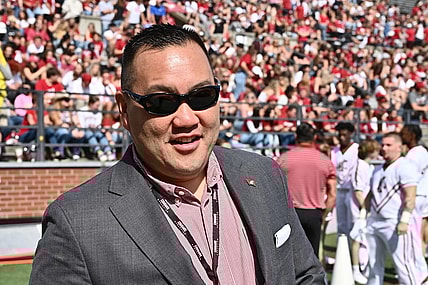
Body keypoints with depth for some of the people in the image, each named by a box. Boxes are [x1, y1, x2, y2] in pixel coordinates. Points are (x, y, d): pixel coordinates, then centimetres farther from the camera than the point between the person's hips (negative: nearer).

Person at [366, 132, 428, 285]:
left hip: (395, 224, -8)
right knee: (374, 265, 13)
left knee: (403, 264, -7)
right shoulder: (378, 170, 18)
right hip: (375, 221, 9)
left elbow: (410, 197, -17)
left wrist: (404, 221, -25)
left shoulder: (405, 167, -9)